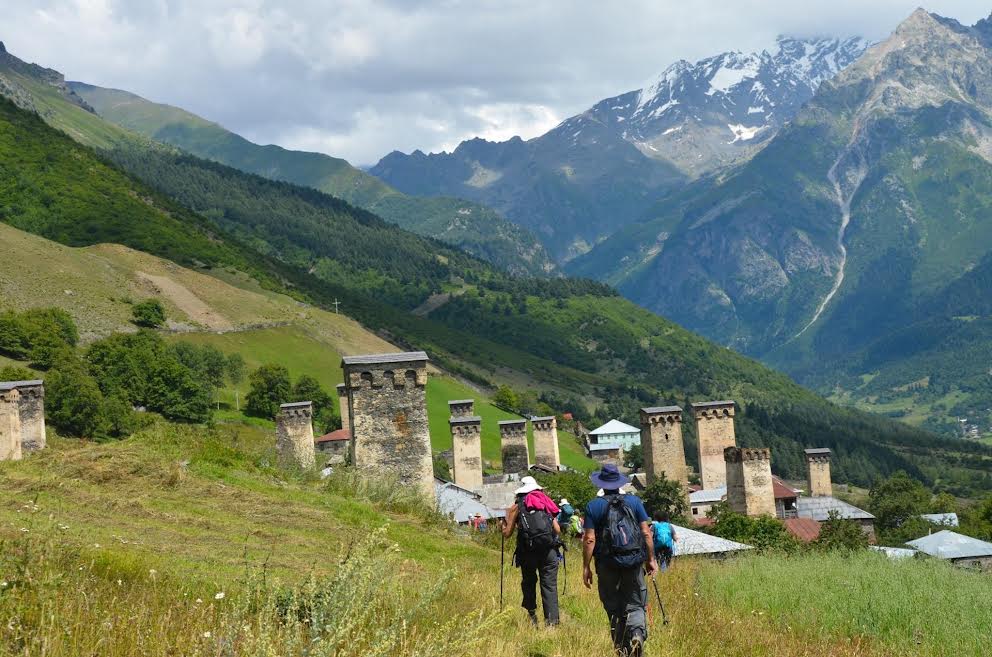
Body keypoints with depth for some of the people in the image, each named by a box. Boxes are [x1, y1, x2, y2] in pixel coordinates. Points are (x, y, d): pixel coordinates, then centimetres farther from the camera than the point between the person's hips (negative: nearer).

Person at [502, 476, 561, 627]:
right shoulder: (547, 503, 13)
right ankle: (552, 621, -9)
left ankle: (532, 613, 18)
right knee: (550, 586, 0)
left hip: (528, 551, -1)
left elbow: (507, 533, 6)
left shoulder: (517, 507, 7)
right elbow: (558, 530, 9)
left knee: (528, 582, 21)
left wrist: (504, 524, 27)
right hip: (549, 551, 1)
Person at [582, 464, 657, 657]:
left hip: (607, 564, -1)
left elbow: (590, 539, -6)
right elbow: (646, 533, 2)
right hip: (634, 562, 1)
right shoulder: (634, 501, 3)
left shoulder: (594, 506, -2)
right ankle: (637, 633, -22)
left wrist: (586, 567, -1)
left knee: (614, 608, 11)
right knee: (635, 605, 6)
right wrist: (651, 559, 10)